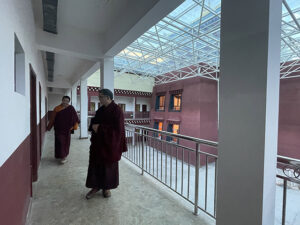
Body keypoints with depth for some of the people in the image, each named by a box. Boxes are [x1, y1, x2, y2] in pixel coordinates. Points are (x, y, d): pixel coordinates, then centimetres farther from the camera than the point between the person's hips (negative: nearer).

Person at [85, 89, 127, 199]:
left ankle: (107, 187, 29)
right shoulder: (101, 109, 8)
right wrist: (93, 126, -8)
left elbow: (117, 128, -20)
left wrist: (100, 127, -18)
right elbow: (94, 121, 15)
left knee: (109, 165, 9)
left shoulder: (116, 110, -14)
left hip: (110, 143, -6)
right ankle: (96, 186, 31)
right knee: (96, 164, 11)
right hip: (98, 141, 6)